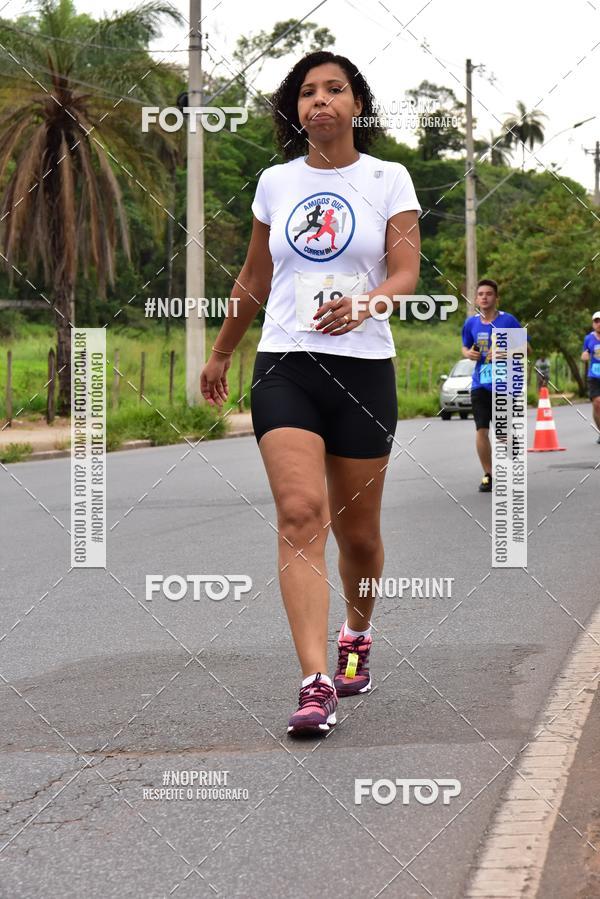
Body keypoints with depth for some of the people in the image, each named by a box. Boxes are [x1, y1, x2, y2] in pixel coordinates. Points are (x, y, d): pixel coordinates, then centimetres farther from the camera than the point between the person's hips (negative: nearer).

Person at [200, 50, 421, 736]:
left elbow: (405, 274, -7)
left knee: (357, 532, 8)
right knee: (301, 513, -18)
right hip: (284, 365, 1)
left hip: (364, 368, -1)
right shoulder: (276, 183, 10)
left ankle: (356, 635, 39)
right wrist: (219, 353, 29)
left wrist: (364, 305, -28)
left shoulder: (389, 179, 4)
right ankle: (316, 684, -23)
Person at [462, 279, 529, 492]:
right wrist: (468, 353, -2)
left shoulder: (508, 320, -5)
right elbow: (465, 347, 22)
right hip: (480, 385, 3)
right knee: (481, 430, -3)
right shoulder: (471, 322, 6)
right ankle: (488, 475, 9)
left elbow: (526, 348, -3)